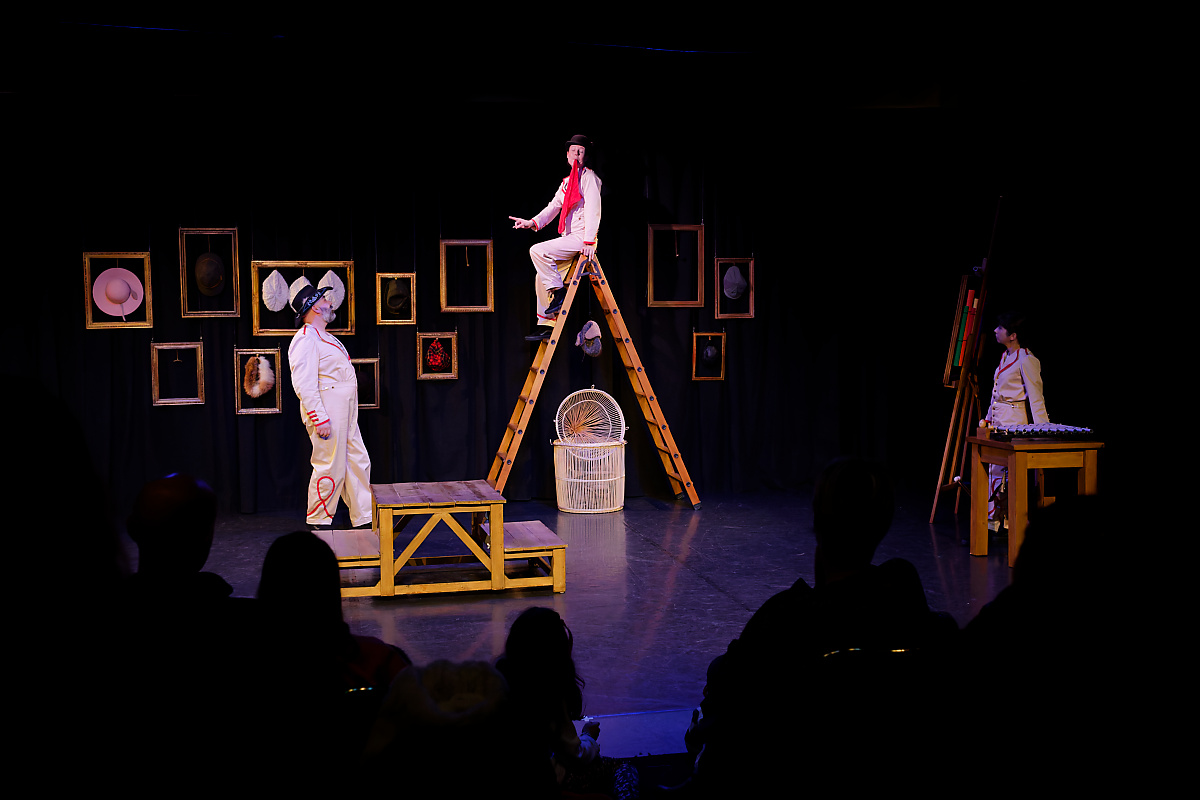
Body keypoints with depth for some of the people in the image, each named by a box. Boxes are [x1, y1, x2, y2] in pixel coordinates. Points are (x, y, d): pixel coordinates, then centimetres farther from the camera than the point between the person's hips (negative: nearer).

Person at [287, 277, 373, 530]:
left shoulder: (326, 338, 20)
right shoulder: (305, 340, -13)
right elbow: (304, 385, -20)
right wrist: (320, 419, -24)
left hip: (345, 416, 10)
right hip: (326, 415, -10)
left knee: (358, 464, 10)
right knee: (330, 469, -6)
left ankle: (364, 521, 15)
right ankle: (319, 524, 5)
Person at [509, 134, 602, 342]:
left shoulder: (588, 176, -5)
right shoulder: (567, 182, 20)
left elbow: (593, 210, -15)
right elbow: (554, 207, 15)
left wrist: (589, 241, -23)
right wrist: (532, 222, -3)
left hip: (581, 239, -9)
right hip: (569, 239, 9)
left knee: (537, 251, -20)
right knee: (542, 276, 5)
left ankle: (558, 293, -10)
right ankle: (545, 325, 8)